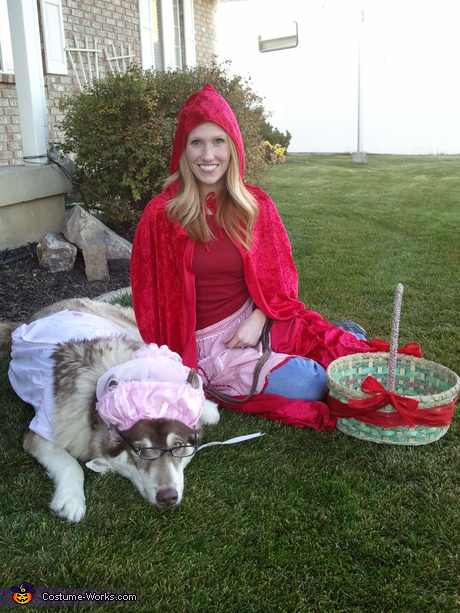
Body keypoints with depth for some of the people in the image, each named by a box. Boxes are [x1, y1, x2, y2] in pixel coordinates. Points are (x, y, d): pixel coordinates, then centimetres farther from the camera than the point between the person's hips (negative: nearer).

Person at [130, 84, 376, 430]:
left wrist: (257, 320, -12)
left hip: (255, 320, 4)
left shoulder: (255, 204, 2)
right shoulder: (162, 215, -8)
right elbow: (153, 296, -3)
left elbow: (279, 275, 6)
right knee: (311, 384, -20)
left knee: (353, 345, -10)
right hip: (206, 342, -4)